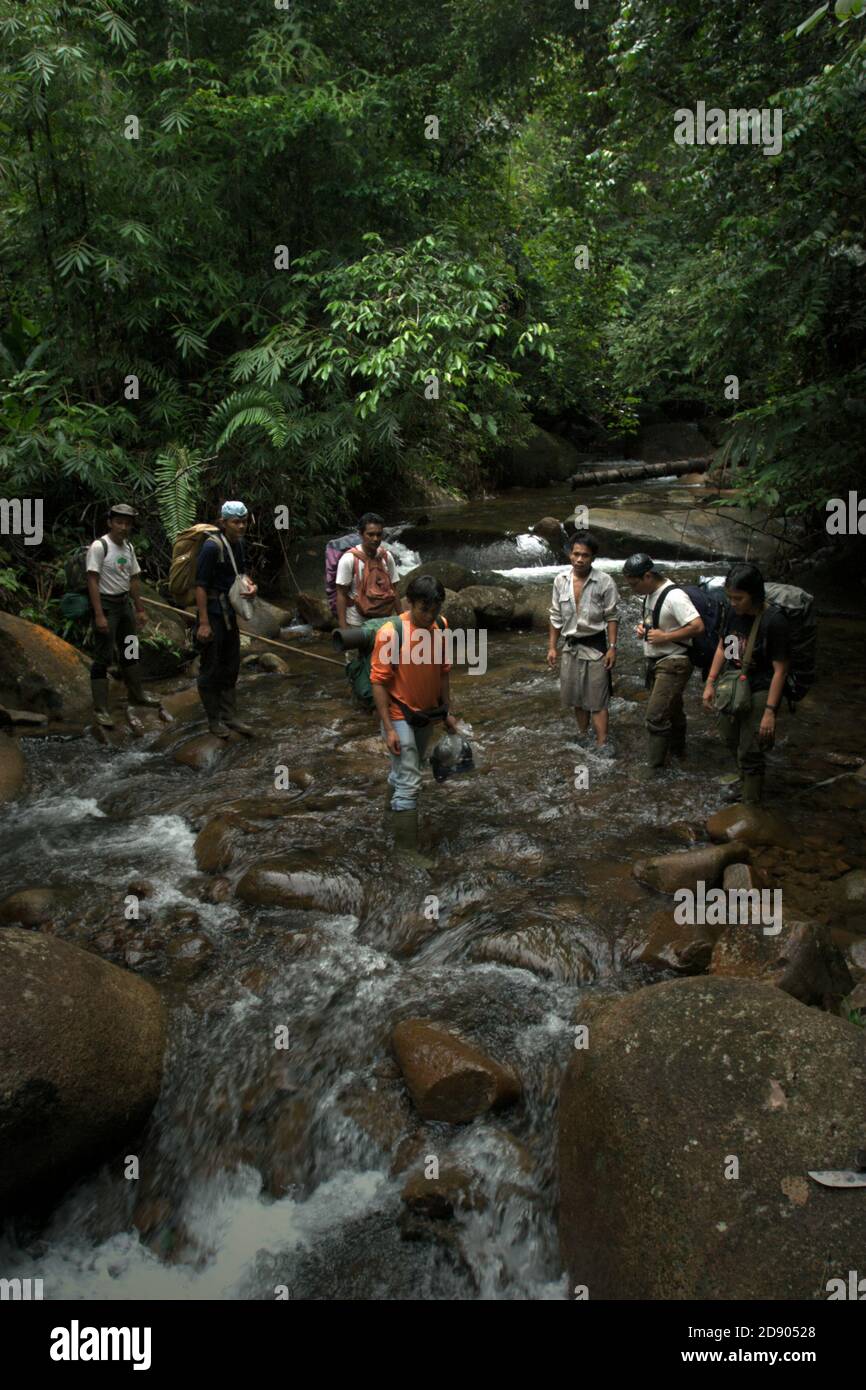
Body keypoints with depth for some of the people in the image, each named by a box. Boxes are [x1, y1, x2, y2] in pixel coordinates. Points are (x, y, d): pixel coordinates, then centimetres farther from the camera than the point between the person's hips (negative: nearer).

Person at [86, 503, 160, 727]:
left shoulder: (128, 547, 8)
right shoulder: (99, 546, -16)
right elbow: (92, 581, -19)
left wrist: (140, 609, 14)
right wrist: (99, 615, -23)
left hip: (125, 603, 8)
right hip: (106, 604, -8)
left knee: (130, 651, 20)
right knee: (103, 657, -5)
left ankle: (136, 694, 36)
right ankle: (100, 709, 0)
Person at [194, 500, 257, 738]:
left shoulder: (239, 545, 6)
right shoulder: (212, 547, -17)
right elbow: (201, 585, -19)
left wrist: (250, 585, -2)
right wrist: (203, 623, -22)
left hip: (229, 613, 8)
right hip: (212, 613, -8)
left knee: (230, 667, 14)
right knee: (210, 669, 3)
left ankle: (230, 716, 24)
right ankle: (214, 720, 14)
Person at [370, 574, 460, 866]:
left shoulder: (441, 626, -6)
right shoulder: (390, 633, -23)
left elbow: (443, 671, 6)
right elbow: (378, 682, -19)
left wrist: (446, 711, 9)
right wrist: (388, 728, -20)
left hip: (427, 713, 6)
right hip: (400, 716, -6)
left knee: (408, 767, 24)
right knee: (410, 782, -5)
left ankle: (394, 804, 50)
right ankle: (408, 848, 5)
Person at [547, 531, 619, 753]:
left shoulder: (604, 582, -12)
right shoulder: (560, 581, 0)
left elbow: (611, 618, -7)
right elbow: (556, 617, 7)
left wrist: (612, 647, -12)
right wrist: (551, 647, 6)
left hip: (595, 646, -4)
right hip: (570, 646, 4)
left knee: (597, 699, -4)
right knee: (576, 697, 14)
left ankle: (602, 746, -2)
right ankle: (583, 738, 29)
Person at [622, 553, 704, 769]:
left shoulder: (674, 596, -22)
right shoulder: (650, 594, 7)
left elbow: (697, 627, -28)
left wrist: (664, 636, -23)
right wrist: (643, 627, 4)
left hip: (672, 665, -9)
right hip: (655, 663, 9)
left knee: (656, 717, -12)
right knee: (671, 712, 22)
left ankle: (655, 767, -5)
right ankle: (678, 751, 38)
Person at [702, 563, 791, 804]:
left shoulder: (774, 621, -22)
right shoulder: (733, 613, -4)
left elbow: (780, 670, -19)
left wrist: (770, 711, -20)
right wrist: (710, 683, 8)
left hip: (760, 692, -7)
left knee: (749, 753, -3)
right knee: (733, 741, 23)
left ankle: (750, 803, 11)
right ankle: (746, 782, 47)